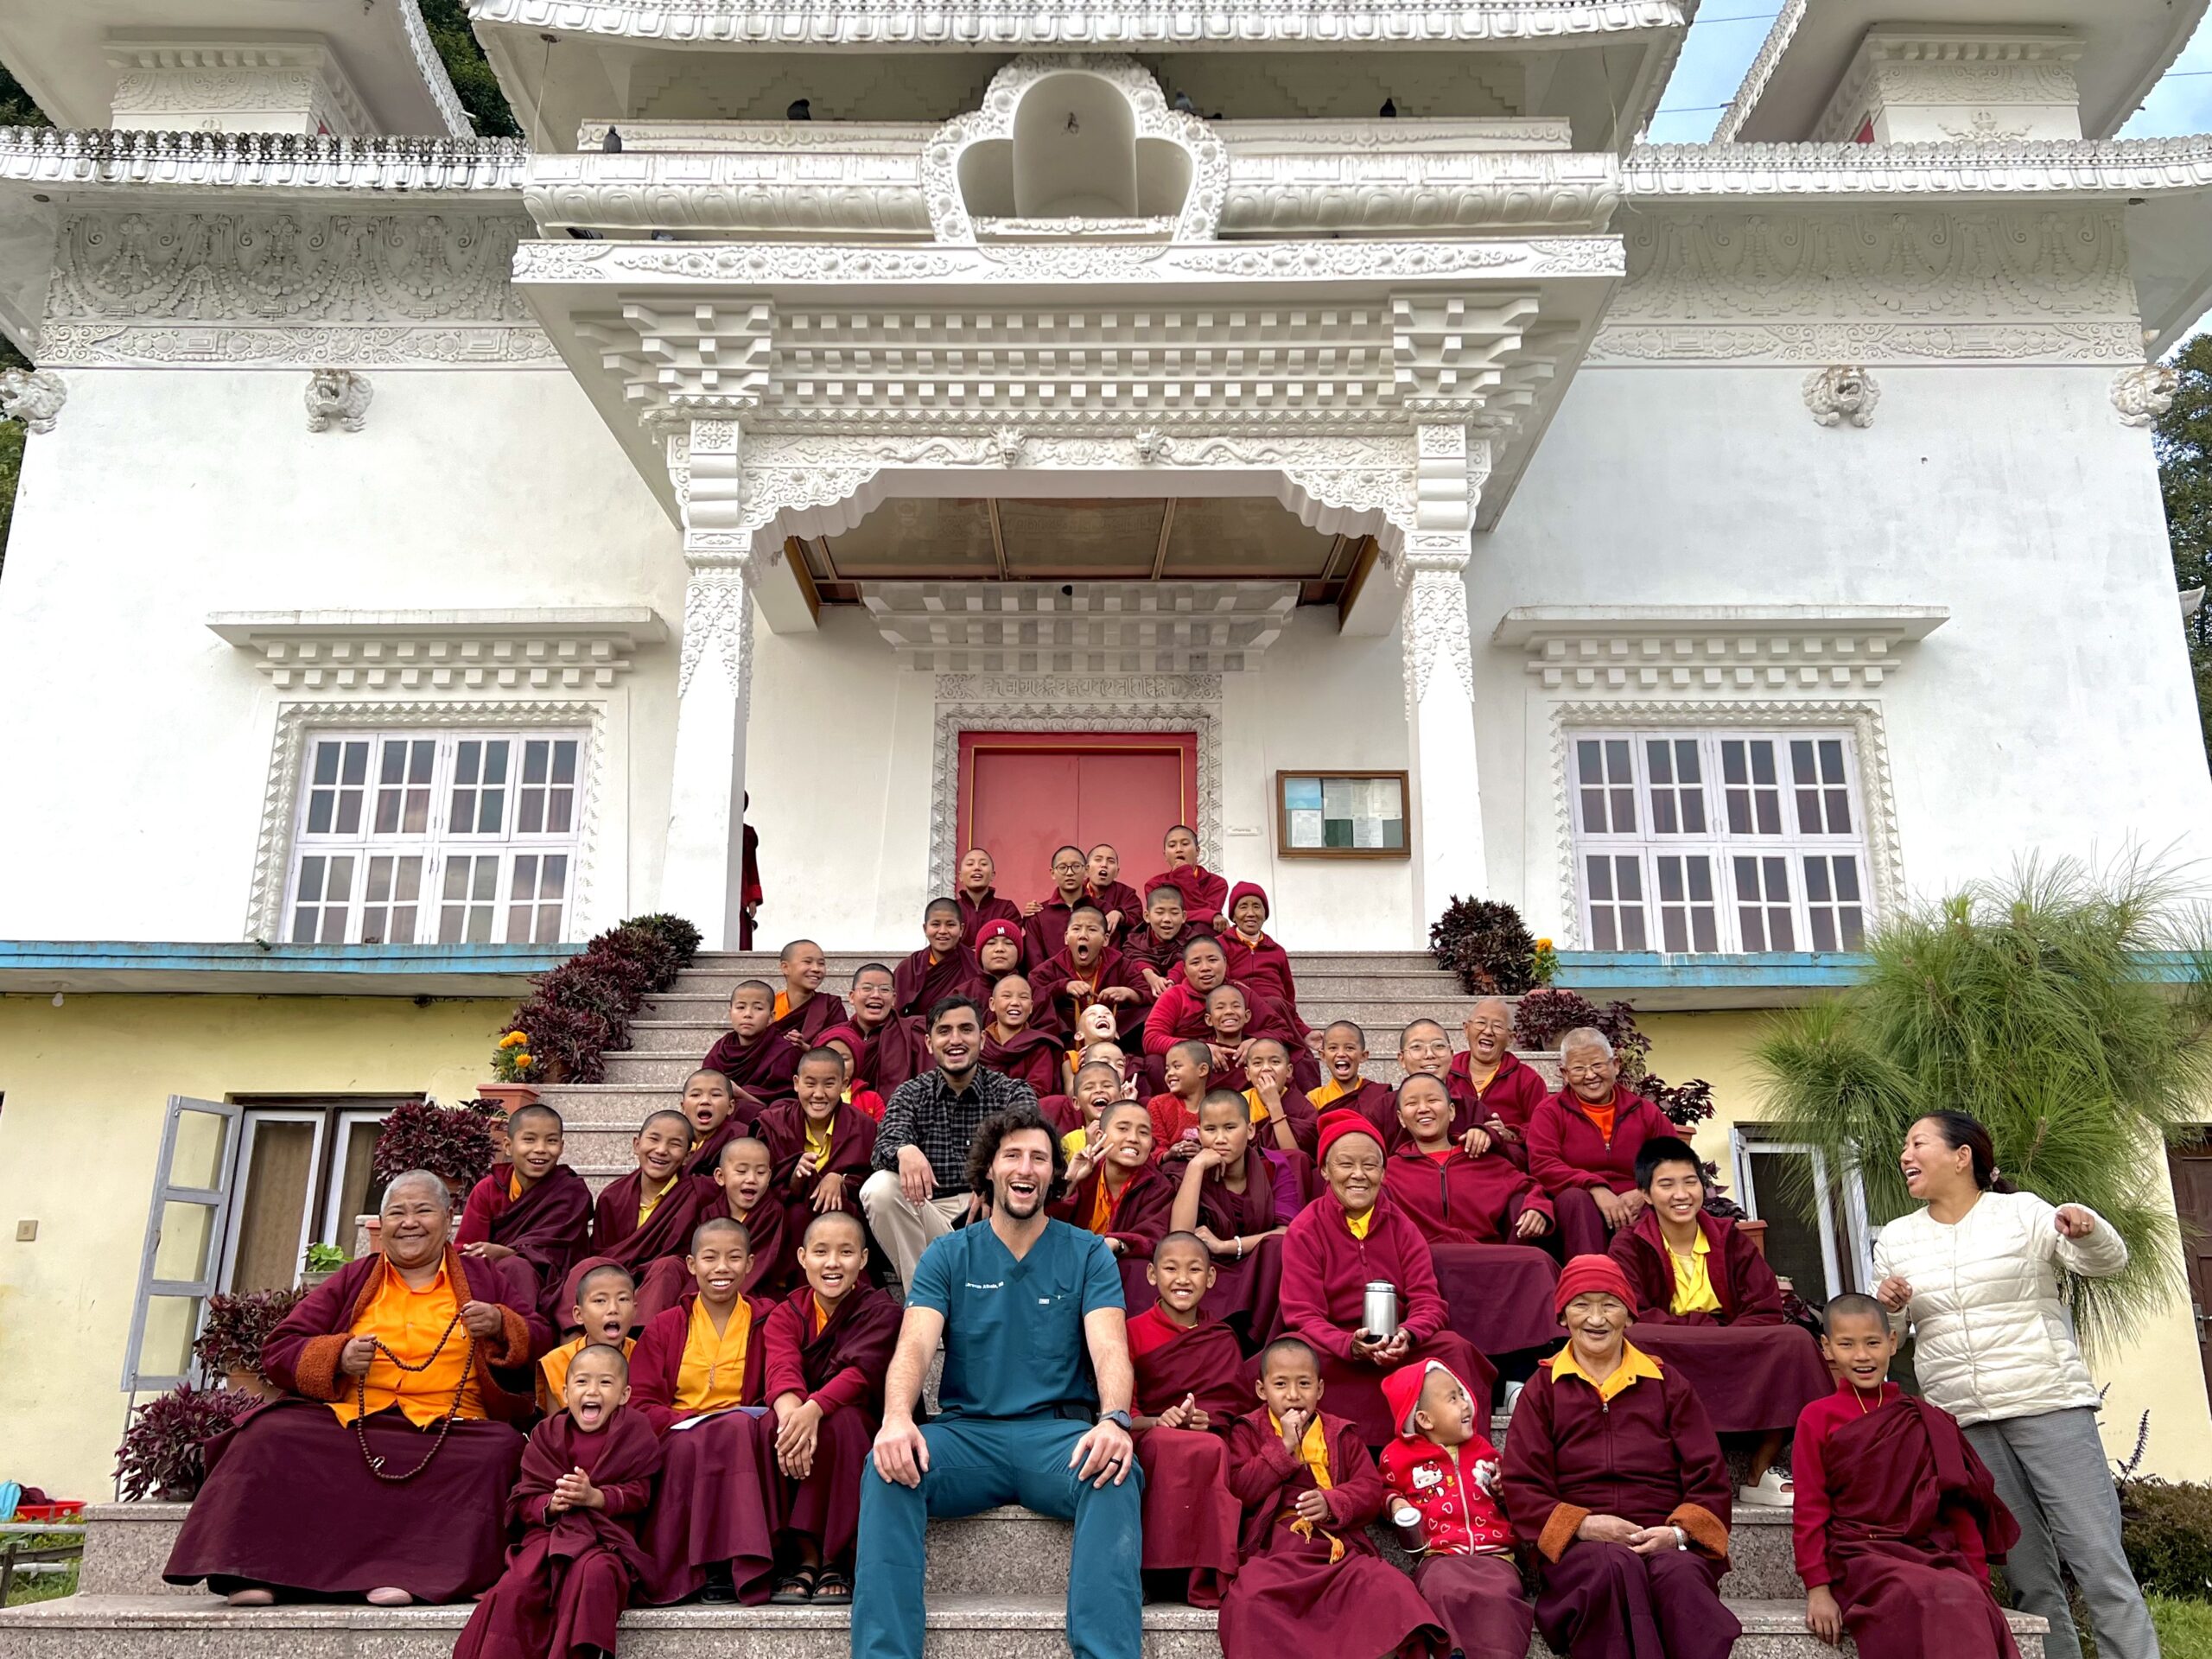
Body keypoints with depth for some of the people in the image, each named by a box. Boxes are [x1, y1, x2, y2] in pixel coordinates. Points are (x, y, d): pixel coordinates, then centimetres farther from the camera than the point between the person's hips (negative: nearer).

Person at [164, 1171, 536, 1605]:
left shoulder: (483, 1280, 17)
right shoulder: (353, 1280, 20)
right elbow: (278, 1351, 13)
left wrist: (500, 1326, -8)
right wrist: (336, 1357, -6)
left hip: (448, 1431, -2)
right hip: (347, 1422, 2)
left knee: (501, 1448, -33)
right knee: (270, 1435, -25)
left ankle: (410, 1572, -36)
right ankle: (253, 1570, -23)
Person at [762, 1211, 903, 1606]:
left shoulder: (881, 1311, -4)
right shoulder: (786, 1314, 4)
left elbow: (861, 1371, -23)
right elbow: (782, 1370, -18)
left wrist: (813, 1409, -44)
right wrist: (791, 1413, -42)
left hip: (863, 1433, -3)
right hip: (798, 1421, 3)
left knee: (841, 1422, -35)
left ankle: (835, 1562, -24)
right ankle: (803, 1555, -22)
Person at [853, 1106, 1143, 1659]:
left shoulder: (1088, 1254, 8)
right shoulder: (948, 1255, 10)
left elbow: (1110, 1349, -6)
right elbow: (914, 1347, -5)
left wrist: (1115, 1419, -30)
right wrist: (897, 1417, -29)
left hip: (1058, 1432, -1)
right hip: (966, 1430, 1)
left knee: (1116, 1474, -33)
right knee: (889, 1467, -29)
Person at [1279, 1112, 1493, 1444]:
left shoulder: (1401, 1226, 7)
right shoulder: (1304, 1231, -2)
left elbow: (1428, 1301, -1)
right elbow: (1303, 1316, -9)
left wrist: (1406, 1336, -25)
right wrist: (1352, 1346, -29)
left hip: (1397, 1348, 3)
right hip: (1334, 1351, -3)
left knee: (1454, 1348, -26)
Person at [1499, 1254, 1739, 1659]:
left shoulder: (1667, 1384, 20)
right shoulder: (1542, 1389, 16)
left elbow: (1709, 1477, 13)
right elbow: (1522, 1488, 8)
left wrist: (1679, 1533, -8)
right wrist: (1582, 1525, -10)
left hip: (1666, 1544, 1)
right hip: (1577, 1547, -1)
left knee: (1679, 1574, -36)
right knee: (1617, 1567, -37)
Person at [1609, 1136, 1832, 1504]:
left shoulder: (1730, 1238, 7)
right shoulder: (1630, 1245, -1)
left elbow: (1767, 1312, -2)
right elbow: (1630, 1317, -14)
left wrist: (1723, 1340, -20)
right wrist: (1711, 1326, -18)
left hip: (1733, 1362, 3)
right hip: (1663, 1366, -3)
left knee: (1795, 1340, -22)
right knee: (1630, 1341, -35)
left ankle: (1759, 1474, -13)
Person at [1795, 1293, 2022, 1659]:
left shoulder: (1928, 1421, 14)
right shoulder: (1818, 1418, 4)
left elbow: (1959, 1508, 15)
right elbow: (1810, 1510, 1)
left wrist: (1979, 1581, 6)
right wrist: (1817, 1588, -7)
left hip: (1932, 1554, 3)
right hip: (1861, 1558, -3)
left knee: (1968, 1600, -30)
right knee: (1925, 1598, -34)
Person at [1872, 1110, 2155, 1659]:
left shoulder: (2022, 1211, 0)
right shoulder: (1896, 1239, 9)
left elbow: (2107, 1263, -8)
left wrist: (2088, 1228, -29)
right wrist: (1888, 1307, -9)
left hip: (2048, 1405, -3)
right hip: (1962, 1423, 3)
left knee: (2099, 1560, -6)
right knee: (2027, 1576, 7)